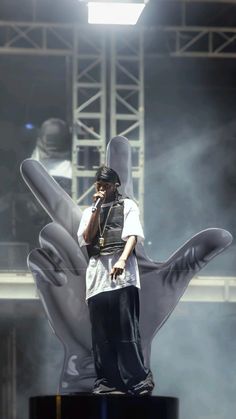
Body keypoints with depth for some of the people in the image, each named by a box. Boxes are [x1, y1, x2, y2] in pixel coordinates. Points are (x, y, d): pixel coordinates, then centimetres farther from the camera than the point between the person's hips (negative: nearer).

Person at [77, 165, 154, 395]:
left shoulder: (127, 205, 12)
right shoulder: (89, 212, 23)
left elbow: (132, 235, -2)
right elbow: (87, 238, 7)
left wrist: (122, 260, -19)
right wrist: (97, 208, 2)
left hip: (122, 273, -4)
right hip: (97, 273, 4)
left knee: (126, 329, -11)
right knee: (101, 332, 0)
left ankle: (139, 380, -11)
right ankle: (106, 382, 2)